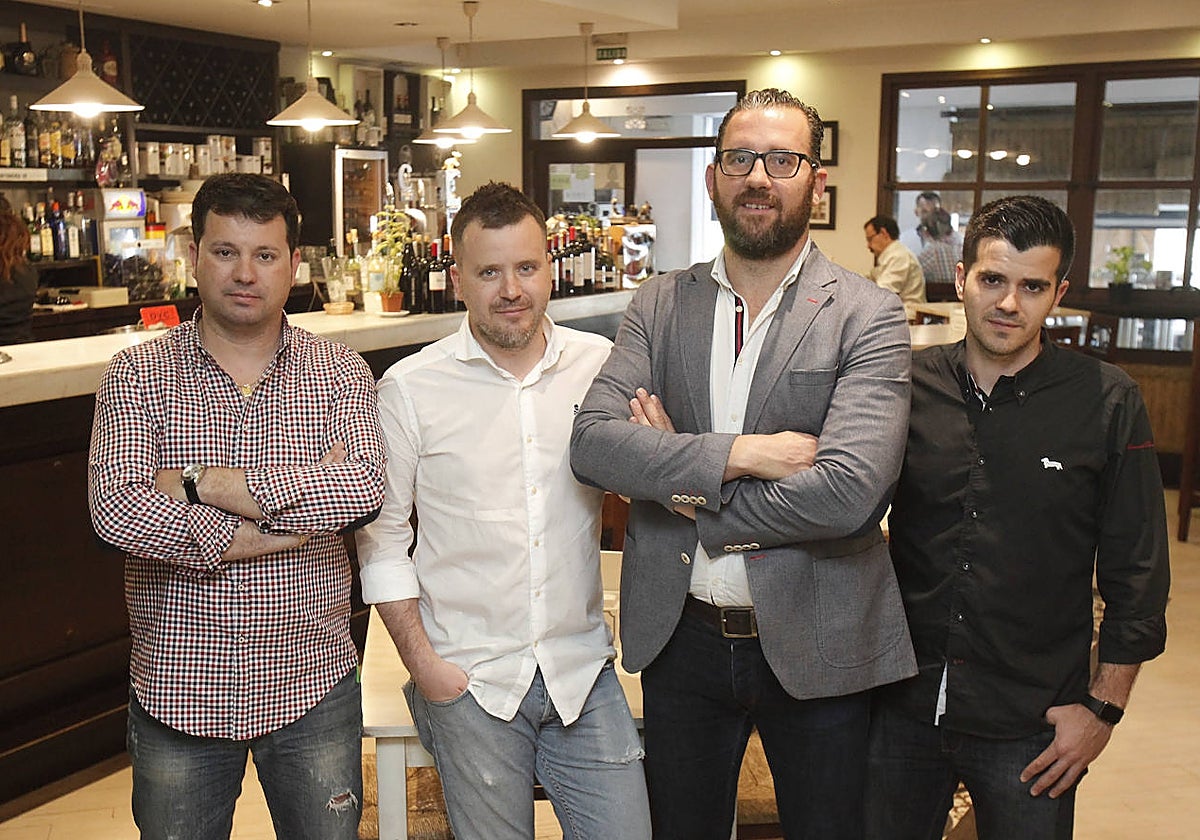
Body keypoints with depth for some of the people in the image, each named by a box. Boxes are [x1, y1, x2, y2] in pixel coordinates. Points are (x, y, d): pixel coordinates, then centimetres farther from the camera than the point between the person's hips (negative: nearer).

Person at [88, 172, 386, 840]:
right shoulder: (137, 376, -3)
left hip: (311, 683, 1)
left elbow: (362, 488, -20)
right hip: (178, 687, 0)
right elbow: (115, 510, -17)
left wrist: (197, 482, -19)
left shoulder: (340, 373, -2)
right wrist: (260, 536, -18)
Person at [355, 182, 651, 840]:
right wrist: (422, 663, -4)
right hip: (469, 679, -2)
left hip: (582, 669, 2)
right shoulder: (409, 388, -5)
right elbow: (380, 533, 0)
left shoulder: (603, 366, 0)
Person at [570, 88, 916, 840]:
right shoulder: (659, 305, 1)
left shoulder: (867, 317, -9)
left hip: (814, 645, -2)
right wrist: (737, 453, -22)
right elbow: (592, 441, -12)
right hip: (681, 636, 3)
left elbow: (850, 490, -23)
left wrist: (687, 489, -14)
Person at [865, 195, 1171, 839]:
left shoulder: (1107, 403, -7)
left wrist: (1103, 707, -5)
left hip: (1033, 726, -2)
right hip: (904, 703, 2)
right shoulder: (908, 385, -2)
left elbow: (1136, 574, -3)